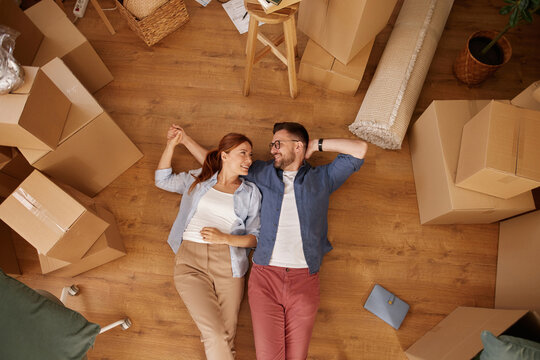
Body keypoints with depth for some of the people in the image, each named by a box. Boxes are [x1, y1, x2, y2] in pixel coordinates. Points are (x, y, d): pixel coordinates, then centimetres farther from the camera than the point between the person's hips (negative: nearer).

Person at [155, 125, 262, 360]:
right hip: (190, 261, 0)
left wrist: (225, 238, -11)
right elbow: (162, 180, 22)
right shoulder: (198, 178, 13)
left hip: (228, 264, 1)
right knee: (215, 334, -12)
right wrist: (172, 144, 12)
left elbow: (256, 237, 6)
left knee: (226, 338, -1)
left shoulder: (250, 192, 10)